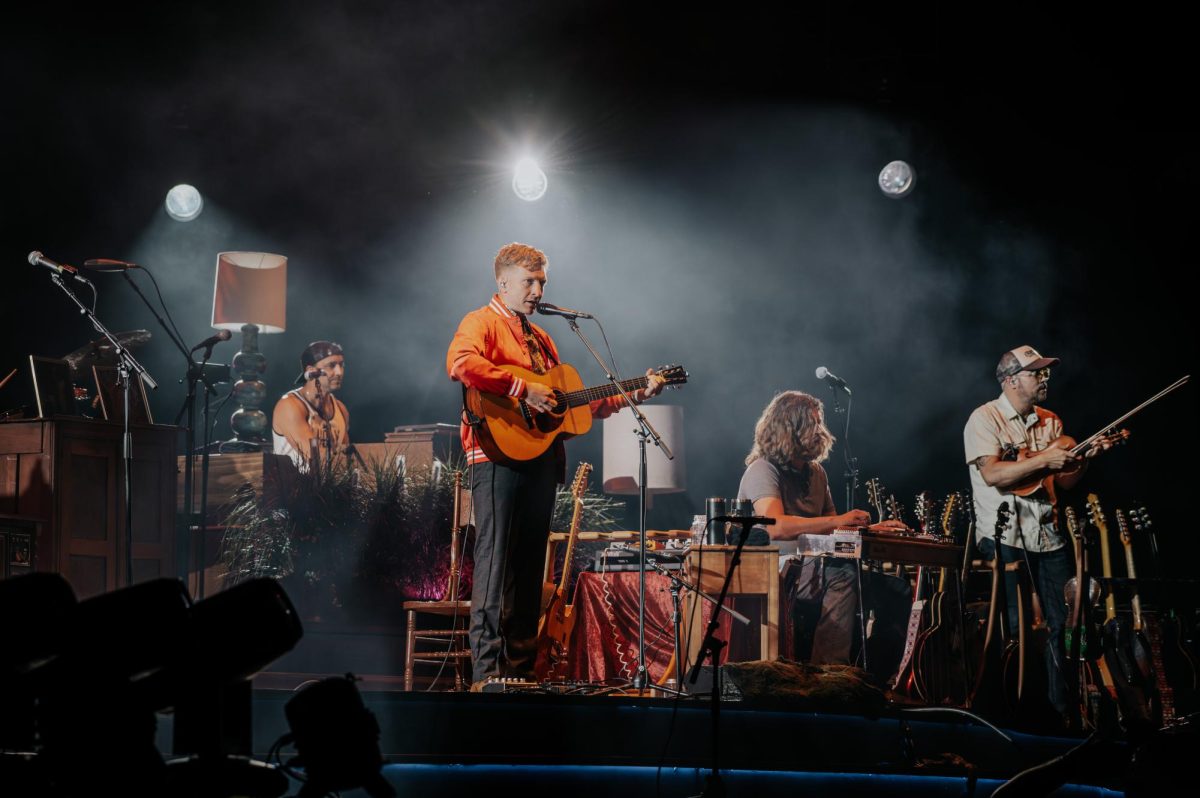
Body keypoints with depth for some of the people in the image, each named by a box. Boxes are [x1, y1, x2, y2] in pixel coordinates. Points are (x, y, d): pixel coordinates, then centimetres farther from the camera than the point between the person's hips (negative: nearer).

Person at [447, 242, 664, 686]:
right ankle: (487, 672, -12)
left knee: (529, 568, 9)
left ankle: (520, 669, 13)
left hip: (541, 462, 9)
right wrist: (522, 389, -22)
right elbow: (460, 362, -24)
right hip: (500, 457, -9)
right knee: (496, 562, -11)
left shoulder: (540, 339, 26)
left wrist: (634, 396, 19)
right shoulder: (483, 323, -1)